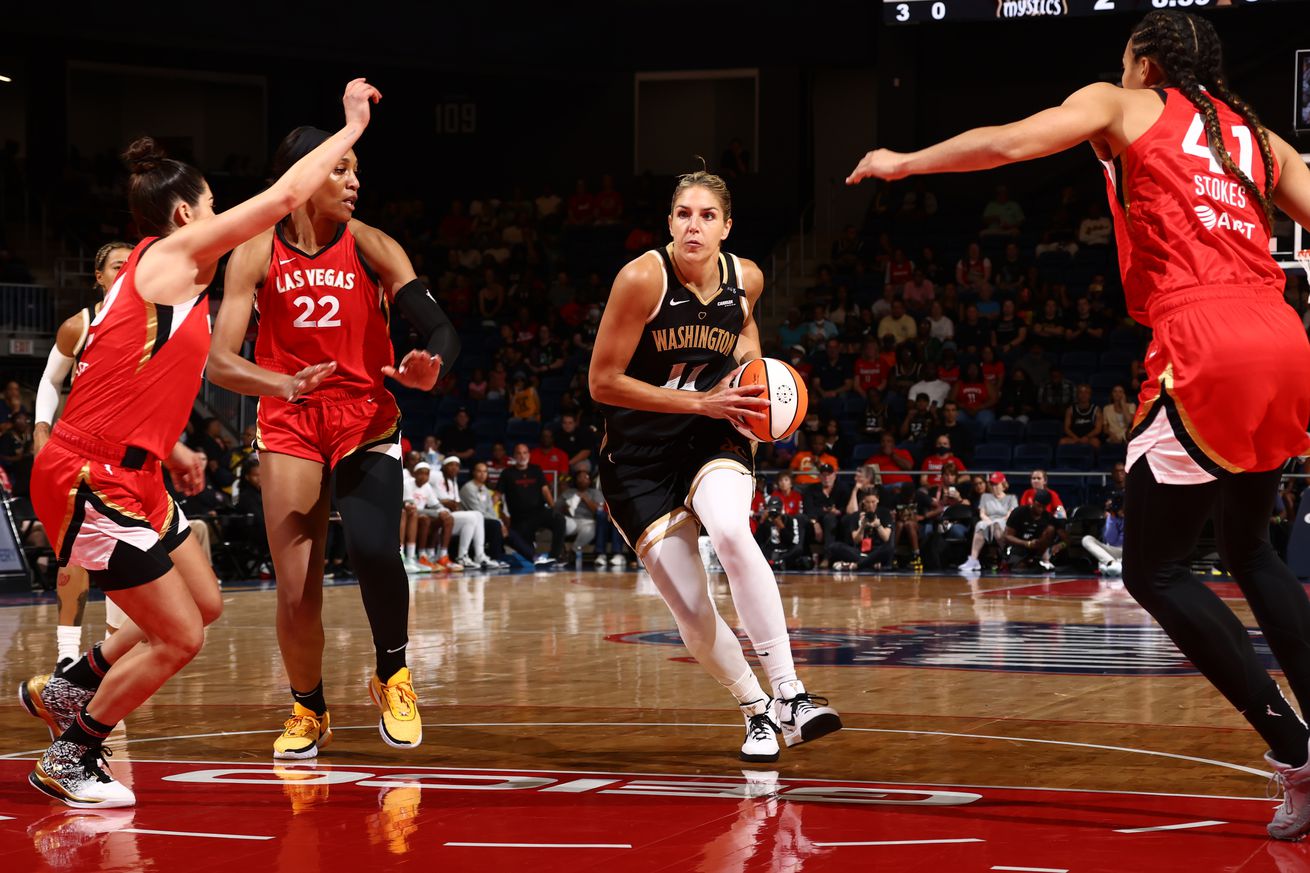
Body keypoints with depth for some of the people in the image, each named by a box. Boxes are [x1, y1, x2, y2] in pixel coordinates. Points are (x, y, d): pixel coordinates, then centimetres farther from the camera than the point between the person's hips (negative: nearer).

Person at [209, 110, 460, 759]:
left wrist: (429, 368, -35)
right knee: (296, 589, -4)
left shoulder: (370, 247, -5)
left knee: (373, 550, -26)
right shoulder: (256, 254, -5)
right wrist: (287, 384, -29)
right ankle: (307, 711, 21)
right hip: (289, 426, 1)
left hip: (367, 418, 0)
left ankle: (391, 676, 0)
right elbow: (219, 361, -11)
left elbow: (440, 329, -12)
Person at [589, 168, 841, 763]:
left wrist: (752, 358, -1)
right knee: (693, 618, -6)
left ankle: (789, 696, -31)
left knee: (731, 533, -33)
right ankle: (756, 712, 20)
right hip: (639, 457, -2)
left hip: (712, 439, 2)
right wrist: (700, 402, -20)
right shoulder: (642, 279, -17)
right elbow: (603, 382, -15)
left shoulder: (746, 279, -3)